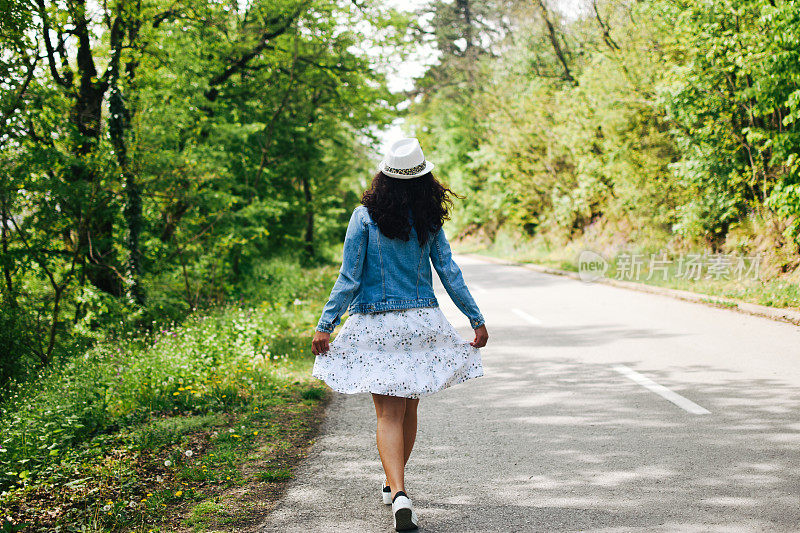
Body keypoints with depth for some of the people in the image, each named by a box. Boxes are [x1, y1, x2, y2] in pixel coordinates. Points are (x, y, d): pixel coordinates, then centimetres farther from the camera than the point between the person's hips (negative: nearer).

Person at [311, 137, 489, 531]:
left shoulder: (365, 217, -7)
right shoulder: (429, 221, 0)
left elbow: (348, 280, -10)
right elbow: (450, 275, 1)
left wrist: (324, 325, -6)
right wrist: (476, 319, 8)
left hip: (375, 327, -3)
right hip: (421, 321, 3)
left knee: (388, 414, -2)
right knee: (408, 407, 17)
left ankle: (398, 492, -19)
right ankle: (394, 483, 33)